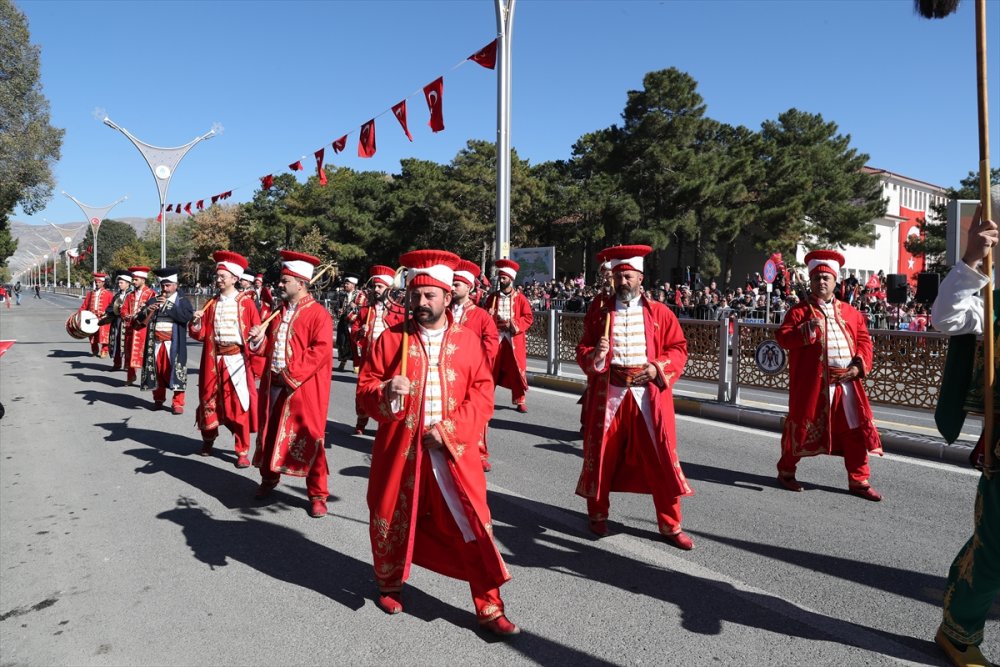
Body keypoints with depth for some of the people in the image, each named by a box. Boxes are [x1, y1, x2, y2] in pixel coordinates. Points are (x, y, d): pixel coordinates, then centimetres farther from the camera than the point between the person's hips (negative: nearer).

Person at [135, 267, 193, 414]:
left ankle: (177, 403, -1)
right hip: (155, 343, 4)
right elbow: (140, 321, 9)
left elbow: (187, 316, -17)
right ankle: (158, 399, 25)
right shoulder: (153, 301, 13)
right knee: (157, 370, 8)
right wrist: (148, 311, -11)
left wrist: (169, 305, -14)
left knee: (176, 371, -7)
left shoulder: (182, 301, 2)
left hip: (174, 344, -4)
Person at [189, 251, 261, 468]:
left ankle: (243, 451, 8)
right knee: (209, 400, 13)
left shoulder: (246, 303, -3)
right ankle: (208, 438, 38)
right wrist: (196, 322, -11)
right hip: (214, 360, 4)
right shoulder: (211, 304, 9)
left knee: (240, 404, -2)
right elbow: (200, 335, 8)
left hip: (237, 360, -4)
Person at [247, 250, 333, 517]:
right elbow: (269, 347, 20)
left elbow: (321, 350, -19)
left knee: (309, 438, -3)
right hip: (274, 385, 7)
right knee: (270, 432, 17)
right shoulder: (279, 312, 14)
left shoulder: (318, 314, -10)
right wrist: (259, 339, -3)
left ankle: (317, 494, 8)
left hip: (303, 388, -7)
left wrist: (292, 373, -21)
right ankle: (269, 477, 39)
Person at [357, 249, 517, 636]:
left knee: (473, 524, -2)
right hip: (400, 447, 1)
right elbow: (365, 388, 2)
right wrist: (385, 391, -21)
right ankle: (390, 585, 42)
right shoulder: (391, 338, 1)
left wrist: (450, 429, -13)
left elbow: (482, 394, -1)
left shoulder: (468, 340, 2)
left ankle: (489, 607, 12)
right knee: (391, 519, 15)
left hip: (452, 449, 0)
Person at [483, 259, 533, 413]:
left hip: (514, 340, -2)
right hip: (495, 338, 2)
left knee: (517, 370, -1)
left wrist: (514, 325, -16)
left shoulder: (520, 298, 0)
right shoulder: (492, 297, 8)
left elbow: (529, 317, -2)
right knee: (491, 370, 6)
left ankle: (520, 401, 7)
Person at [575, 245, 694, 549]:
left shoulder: (659, 312, 3)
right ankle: (598, 515, 28)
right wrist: (593, 356, -16)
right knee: (601, 454, 9)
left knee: (660, 457, 2)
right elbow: (582, 349, 6)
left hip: (648, 393, 0)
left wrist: (657, 368, -13)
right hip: (608, 392, 1)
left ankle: (670, 525, 16)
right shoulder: (599, 310, 5)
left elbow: (679, 349, 4)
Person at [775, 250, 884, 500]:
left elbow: (864, 339, 13)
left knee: (855, 429, 6)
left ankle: (858, 480, 17)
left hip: (846, 381, 4)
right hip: (812, 382, -4)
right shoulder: (800, 310, 0)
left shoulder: (849, 312, 13)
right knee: (802, 426, 5)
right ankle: (786, 471, 22)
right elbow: (782, 337, -8)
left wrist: (859, 365, -3)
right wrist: (807, 329, -23)